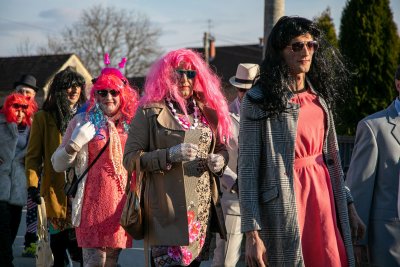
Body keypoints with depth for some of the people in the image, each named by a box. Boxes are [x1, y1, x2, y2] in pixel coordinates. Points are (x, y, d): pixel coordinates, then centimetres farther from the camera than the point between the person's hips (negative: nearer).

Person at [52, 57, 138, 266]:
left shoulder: (130, 123, 10)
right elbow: (58, 165, 1)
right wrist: (74, 144, -15)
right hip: (94, 202, -4)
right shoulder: (83, 121, 1)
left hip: (120, 202, 4)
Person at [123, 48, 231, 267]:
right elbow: (130, 158, -7)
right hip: (168, 211, -5)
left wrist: (220, 159, 0)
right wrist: (169, 155, -19)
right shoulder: (150, 112, -2)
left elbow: (222, 148, 23)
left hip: (204, 210, 5)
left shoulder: (207, 112, 13)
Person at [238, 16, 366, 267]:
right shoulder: (259, 101, -7)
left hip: (324, 198, 5)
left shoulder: (320, 96, 11)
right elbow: (248, 169, -10)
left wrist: (349, 206, 13)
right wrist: (252, 233, -16)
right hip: (285, 205, -5)